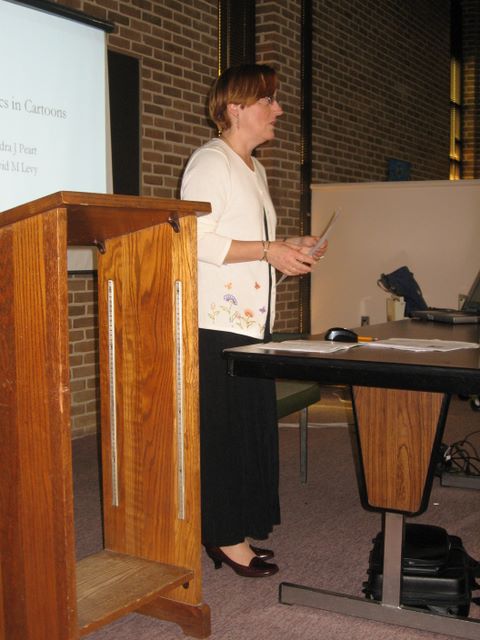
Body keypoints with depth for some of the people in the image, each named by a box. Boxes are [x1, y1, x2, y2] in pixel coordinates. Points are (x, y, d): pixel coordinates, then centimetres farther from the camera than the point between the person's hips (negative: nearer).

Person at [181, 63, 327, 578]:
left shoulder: (253, 168, 21)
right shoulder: (210, 161, -8)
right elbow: (197, 240, -19)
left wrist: (290, 249, 12)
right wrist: (269, 251, -18)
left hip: (252, 319, 9)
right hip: (217, 321, -9)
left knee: (253, 425, 10)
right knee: (225, 428, -5)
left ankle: (234, 531, 20)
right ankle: (226, 536, 6)